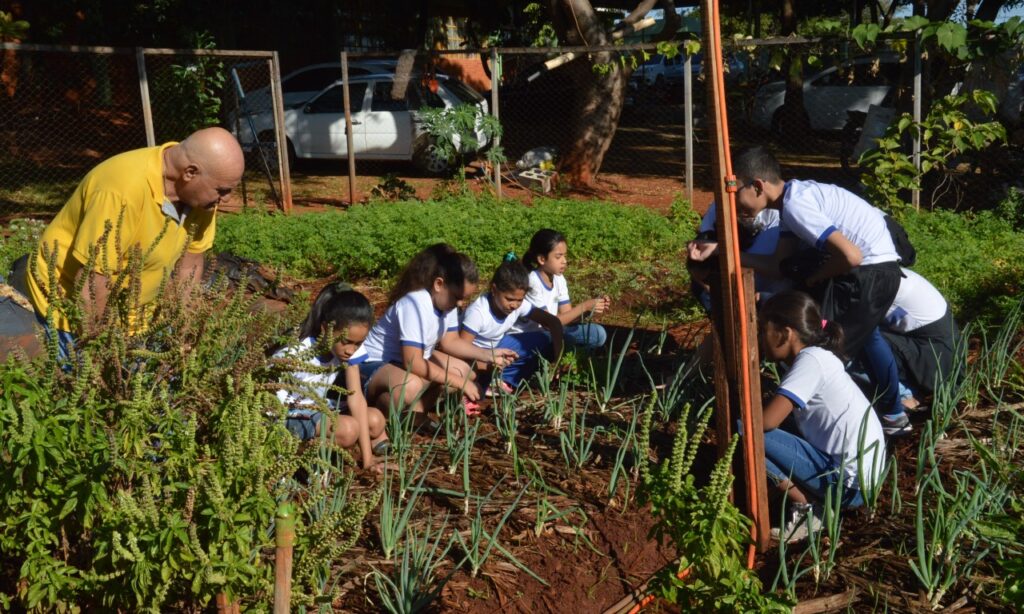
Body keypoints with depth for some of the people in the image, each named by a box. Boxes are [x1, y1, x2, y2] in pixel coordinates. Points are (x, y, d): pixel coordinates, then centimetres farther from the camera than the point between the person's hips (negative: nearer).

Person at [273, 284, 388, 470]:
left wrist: (367, 455, -22)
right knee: (348, 429, -26)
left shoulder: (349, 350, -13)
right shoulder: (296, 355, -29)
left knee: (376, 420, -11)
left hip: (317, 408, 6)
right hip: (287, 415, -6)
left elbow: (356, 397, -18)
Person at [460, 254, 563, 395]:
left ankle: (496, 383, -15)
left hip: (496, 347, 6)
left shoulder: (520, 304, -17)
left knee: (545, 342, -11)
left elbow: (553, 322, -12)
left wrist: (558, 357, -24)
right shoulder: (478, 312, -32)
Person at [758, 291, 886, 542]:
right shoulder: (817, 358, 12)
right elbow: (777, 417, 21)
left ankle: (806, 509, -6)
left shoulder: (811, 359, -16)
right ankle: (812, 500, 9)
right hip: (853, 470, 10)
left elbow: (767, 421, -24)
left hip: (848, 482, -10)